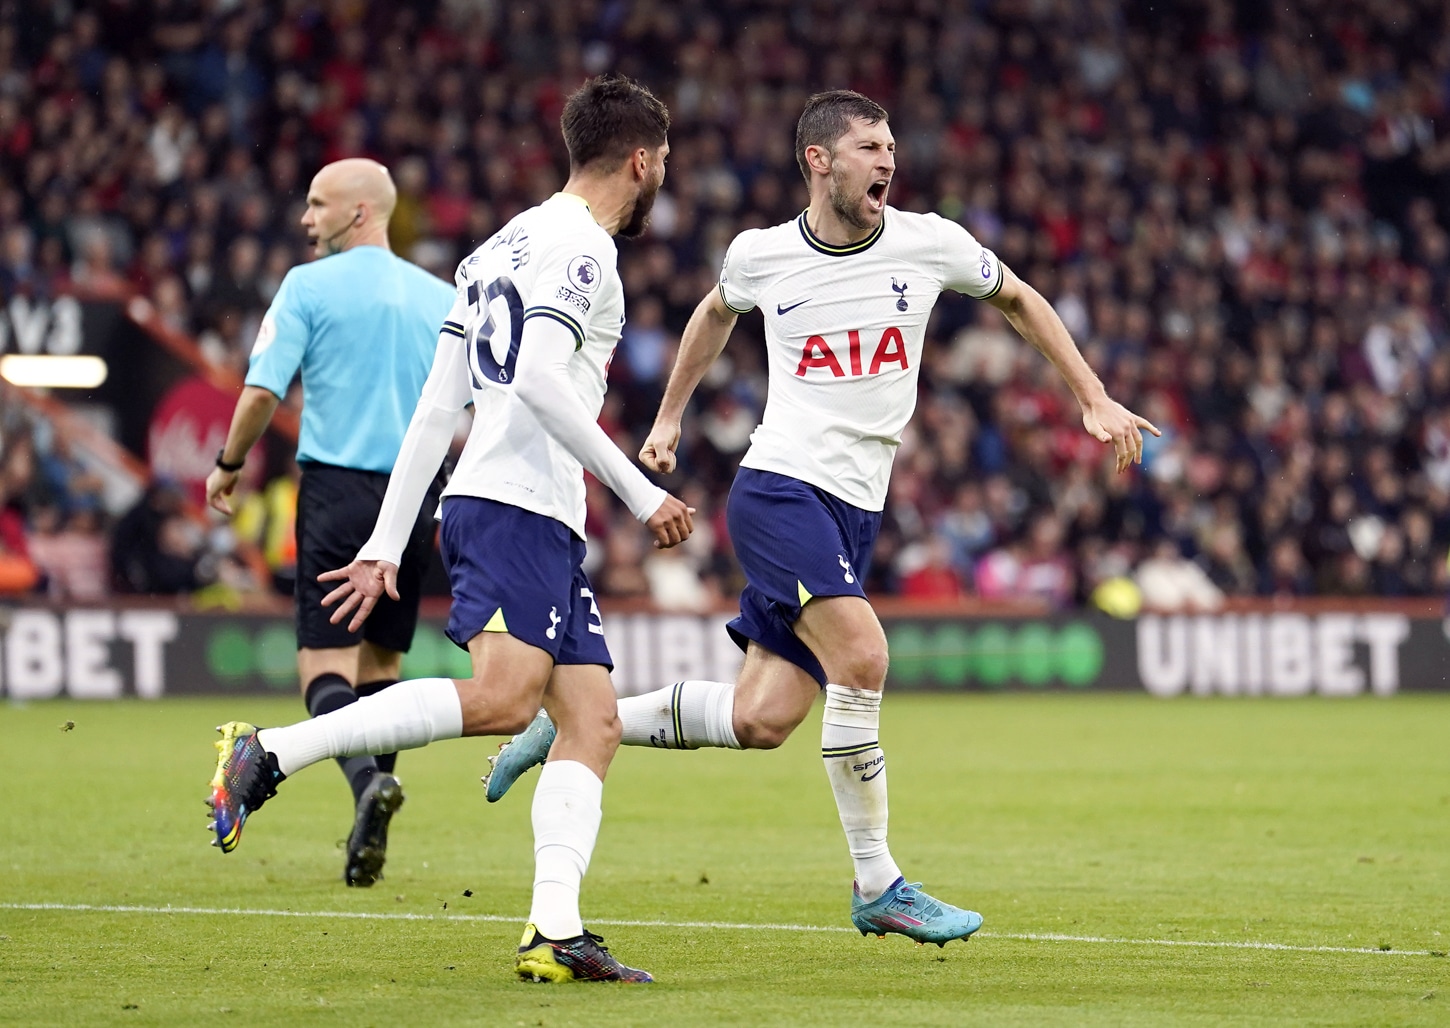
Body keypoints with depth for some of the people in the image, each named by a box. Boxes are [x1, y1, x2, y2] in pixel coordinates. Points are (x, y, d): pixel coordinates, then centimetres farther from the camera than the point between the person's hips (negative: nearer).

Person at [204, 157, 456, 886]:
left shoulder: (309, 286, -2)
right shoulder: (441, 298, 10)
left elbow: (263, 392, -8)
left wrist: (229, 465, 7)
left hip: (337, 490, -4)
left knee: (326, 663, -5)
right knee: (381, 662, 15)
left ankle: (367, 777, -32)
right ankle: (369, 833, 12)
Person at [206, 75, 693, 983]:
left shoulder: (503, 248, 25)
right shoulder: (579, 248, -4)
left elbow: (435, 409, 22)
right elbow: (539, 380, -20)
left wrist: (387, 545, 20)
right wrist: (640, 492, -15)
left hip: (545, 529, 10)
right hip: (518, 508, -10)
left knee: (593, 725, 1)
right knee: (502, 696, -26)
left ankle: (555, 932, -12)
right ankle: (269, 755, -22)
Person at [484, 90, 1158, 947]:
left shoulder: (930, 243, 1)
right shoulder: (761, 255, -1)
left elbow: (1018, 300, 19)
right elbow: (716, 313, 23)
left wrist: (1096, 401, 15)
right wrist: (670, 416, 30)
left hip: (856, 512, 4)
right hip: (779, 489, -4)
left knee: (761, 721, -1)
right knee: (861, 658, -24)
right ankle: (879, 888, -15)